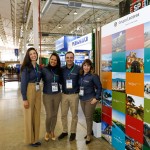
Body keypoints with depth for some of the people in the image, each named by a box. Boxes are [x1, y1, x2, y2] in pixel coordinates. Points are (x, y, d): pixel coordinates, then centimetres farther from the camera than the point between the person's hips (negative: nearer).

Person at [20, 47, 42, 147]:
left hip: (38, 92, 6)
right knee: (29, 116, 5)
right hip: (29, 92, -6)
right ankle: (31, 140, 21)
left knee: (37, 115, 13)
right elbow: (23, 83, -13)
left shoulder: (39, 67, 8)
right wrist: (24, 99, -15)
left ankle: (36, 138, 29)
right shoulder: (26, 68, -10)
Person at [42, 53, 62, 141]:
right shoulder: (44, 70, -9)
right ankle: (47, 132, 26)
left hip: (57, 95, 4)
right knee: (49, 115, -1)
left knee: (55, 115, 12)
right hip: (47, 95, -3)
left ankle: (52, 132, 32)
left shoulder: (58, 70, 4)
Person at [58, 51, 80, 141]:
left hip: (74, 95, -3)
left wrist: (79, 91, -7)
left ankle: (73, 132, 26)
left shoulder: (78, 69, -7)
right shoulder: (62, 69, 3)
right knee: (63, 114, 12)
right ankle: (65, 131, 30)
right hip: (64, 94, 3)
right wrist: (62, 88, 1)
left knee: (74, 115, 9)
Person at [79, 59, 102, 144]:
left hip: (90, 99, -5)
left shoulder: (93, 76, -13)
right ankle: (90, 131, 36)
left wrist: (97, 98, -13)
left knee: (89, 117, 3)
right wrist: (79, 96, 10)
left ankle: (89, 136, 18)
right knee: (86, 117, 16)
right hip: (82, 99, 6)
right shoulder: (80, 75, 3)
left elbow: (99, 87, -10)